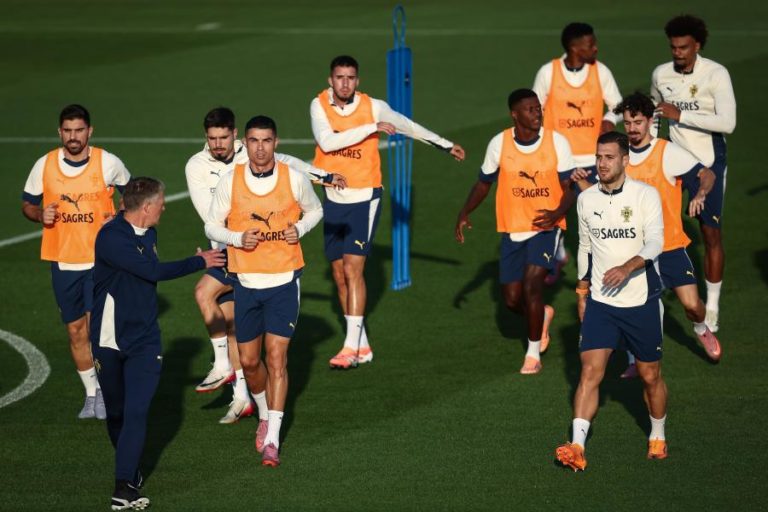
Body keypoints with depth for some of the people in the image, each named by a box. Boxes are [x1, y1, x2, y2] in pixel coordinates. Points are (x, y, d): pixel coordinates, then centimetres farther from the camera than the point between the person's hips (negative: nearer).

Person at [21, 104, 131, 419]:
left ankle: (104, 389, 2)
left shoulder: (108, 163, -6)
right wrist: (40, 214, -12)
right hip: (63, 261, 3)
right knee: (75, 329, 10)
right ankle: (91, 393, 25)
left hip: (100, 259, -3)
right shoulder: (44, 165, -2)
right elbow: (27, 204, 11)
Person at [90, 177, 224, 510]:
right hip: (109, 341, -4)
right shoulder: (111, 238, -18)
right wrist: (199, 262, -8)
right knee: (116, 413, 10)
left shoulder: (148, 233, 7)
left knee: (137, 412, -10)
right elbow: (153, 272, -20)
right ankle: (129, 472, 32)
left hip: (144, 340, 5)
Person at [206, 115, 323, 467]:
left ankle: (272, 440, -6)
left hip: (284, 281, -2)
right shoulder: (230, 181, -4)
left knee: (276, 356, -9)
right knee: (249, 361, 8)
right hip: (246, 282, 2)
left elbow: (315, 210, 13)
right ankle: (265, 415, 37)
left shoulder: (294, 179, -5)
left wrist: (299, 229, -8)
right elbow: (212, 225, 4)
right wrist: (238, 238, -16)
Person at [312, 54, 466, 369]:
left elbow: (408, 127, 8)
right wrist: (372, 128, -23)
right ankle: (363, 347, 17)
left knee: (352, 268, -14)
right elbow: (326, 141, -22)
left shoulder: (374, 107, -7)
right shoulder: (319, 105, -5)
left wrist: (446, 145, 17)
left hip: (364, 198, -3)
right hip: (333, 198, 3)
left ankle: (352, 347, -15)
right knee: (339, 274, 7)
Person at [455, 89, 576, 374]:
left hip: (546, 227, -3)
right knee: (512, 299, 5)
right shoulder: (499, 144, -5)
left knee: (531, 284, -20)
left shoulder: (557, 142, -9)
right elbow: (484, 183, 9)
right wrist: (465, 214, -2)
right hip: (512, 230, 3)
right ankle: (542, 316, 41)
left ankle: (533, 353, -3)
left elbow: (569, 187, -5)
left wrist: (558, 213, -24)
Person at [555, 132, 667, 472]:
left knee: (650, 376, 8)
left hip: (642, 301, -2)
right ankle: (577, 448, -19)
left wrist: (628, 268, -36)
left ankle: (658, 437, 32)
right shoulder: (586, 199, 6)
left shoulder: (645, 195, -8)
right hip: (600, 302, 2)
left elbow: (655, 242, -20)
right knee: (590, 371, -12)